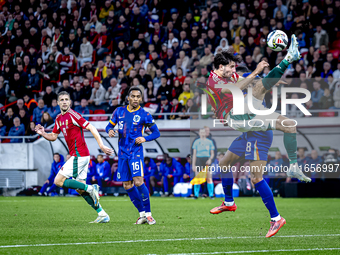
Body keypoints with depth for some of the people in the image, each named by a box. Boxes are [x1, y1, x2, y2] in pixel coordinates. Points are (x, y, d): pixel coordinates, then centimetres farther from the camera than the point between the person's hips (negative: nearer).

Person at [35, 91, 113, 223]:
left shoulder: (72, 115, -12)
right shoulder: (59, 118, 15)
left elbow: (91, 128, -16)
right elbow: (54, 136, 24)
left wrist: (101, 145, -23)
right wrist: (43, 133, 3)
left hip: (79, 155, -9)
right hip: (78, 156, 9)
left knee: (58, 181, -10)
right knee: (80, 189, 9)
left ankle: (90, 188, -10)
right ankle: (102, 215, 10)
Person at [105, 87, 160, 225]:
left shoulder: (144, 115, -2)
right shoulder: (119, 111, 9)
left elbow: (156, 132, 2)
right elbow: (109, 125, 18)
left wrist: (145, 138, -16)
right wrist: (110, 130, -7)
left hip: (136, 152, -4)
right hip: (123, 153, 5)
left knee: (138, 181, -18)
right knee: (127, 185, 2)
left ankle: (148, 213, -8)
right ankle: (142, 213, 13)